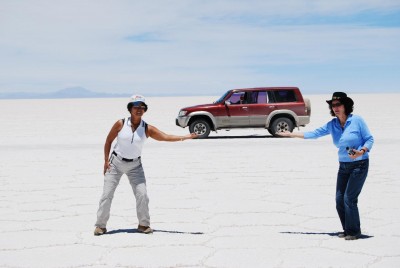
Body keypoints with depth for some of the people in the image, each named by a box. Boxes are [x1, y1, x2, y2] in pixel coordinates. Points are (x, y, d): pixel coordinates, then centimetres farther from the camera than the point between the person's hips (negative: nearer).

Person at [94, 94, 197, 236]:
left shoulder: (147, 129, -7)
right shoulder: (120, 124, -10)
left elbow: (166, 137, -14)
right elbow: (108, 141, 0)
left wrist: (186, 137, -25)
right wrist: (106, 161, -4)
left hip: (135, 166, 1)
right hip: (116, 163, -1)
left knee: (142, 195, -8)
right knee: (107, 194, -4)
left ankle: (143, 224, 10)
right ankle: (100, 225, 8)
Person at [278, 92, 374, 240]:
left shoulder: (357, 120, -10)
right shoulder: (332, 125, 5)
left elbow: (370, 139, -7)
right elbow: (314, 134, 9)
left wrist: (361, 151, -25)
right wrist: (292, 134, 9)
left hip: (359, 165, -6)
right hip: (343, 166, 6)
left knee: (349, 198, -12)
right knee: (339, 200, 2)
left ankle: (354, 231, 1)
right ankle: (347, 230, 17)